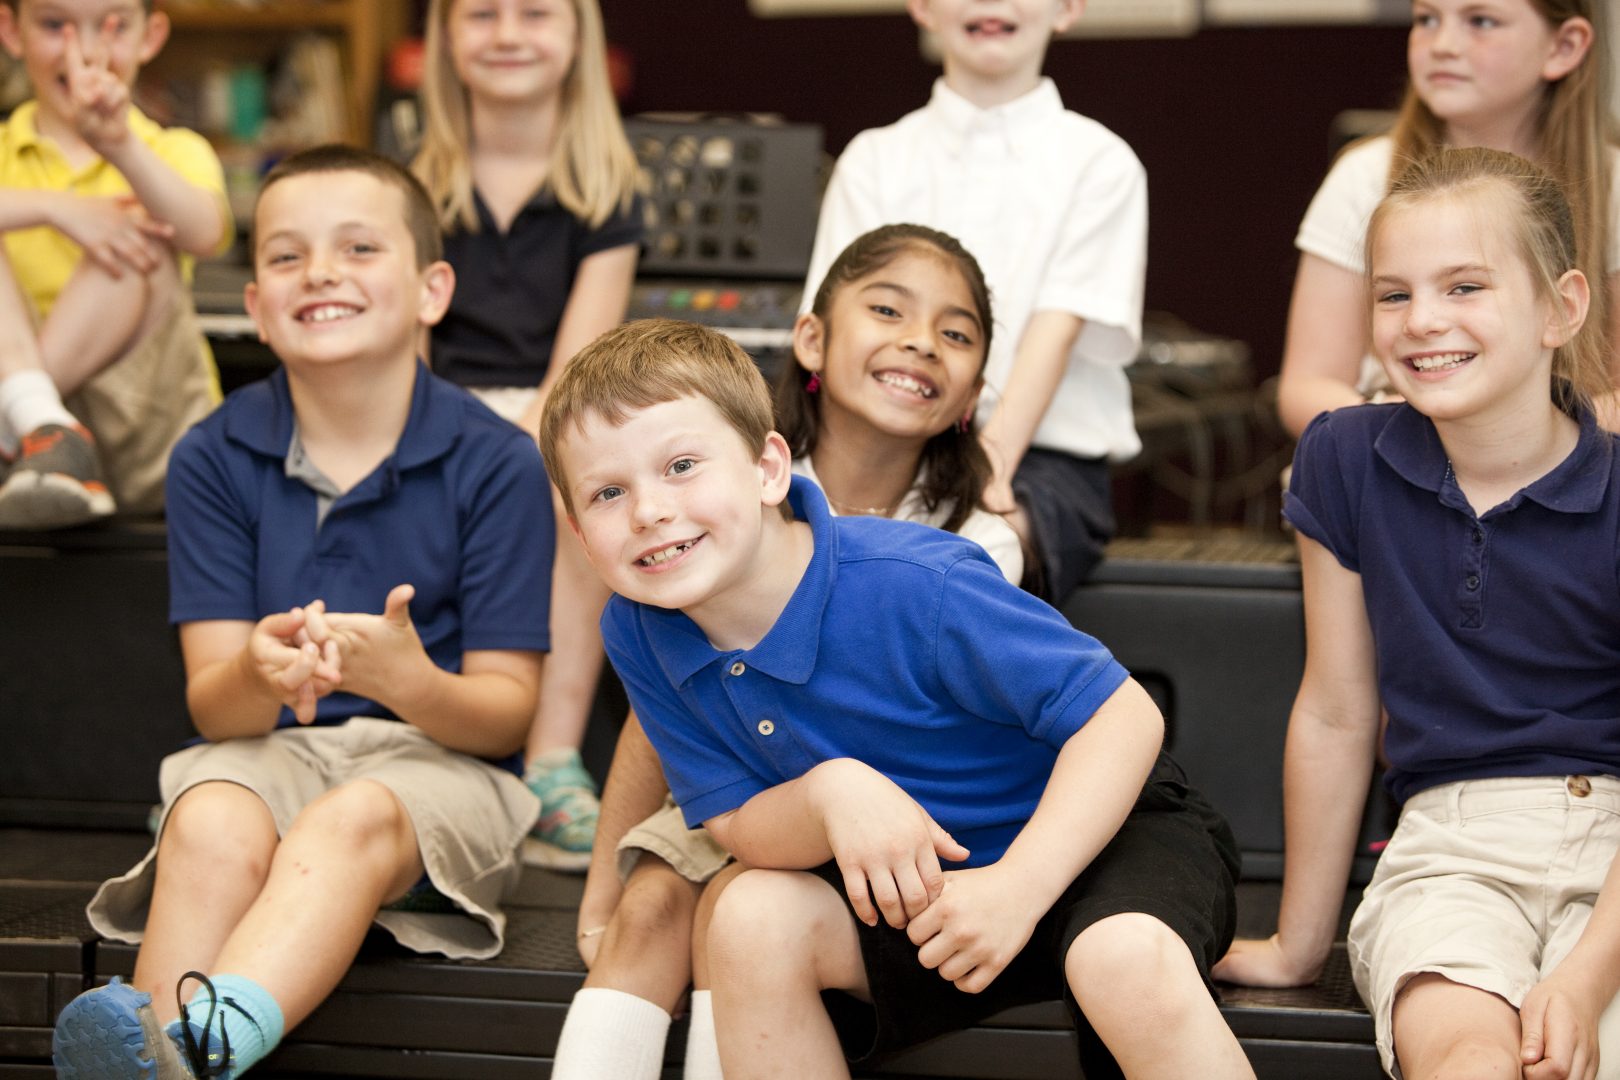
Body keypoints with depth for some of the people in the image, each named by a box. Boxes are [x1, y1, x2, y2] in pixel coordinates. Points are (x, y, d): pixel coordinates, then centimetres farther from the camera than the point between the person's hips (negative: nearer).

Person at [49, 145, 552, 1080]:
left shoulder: (496, 463, -2)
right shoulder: (214, 459, 5)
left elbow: (505, 715, -4)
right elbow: (214, 707, 0)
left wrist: (409, 681, -28)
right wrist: (261, 673, -26)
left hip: (438, 759, -2)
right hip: (271, 751, 3)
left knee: (351, 820, -36)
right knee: (209, 825, -33)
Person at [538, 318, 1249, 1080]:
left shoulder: (915, 586, -28)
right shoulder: (635, 634, -12)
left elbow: (1123, 715, -23)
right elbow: (736, 829, -7)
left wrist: (1017, 888, -32)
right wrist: (830, 795, -30)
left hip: (1102, 826, -5)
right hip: (917, 880, 5)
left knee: (1127, 958, -36)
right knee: (752, 916, -21)